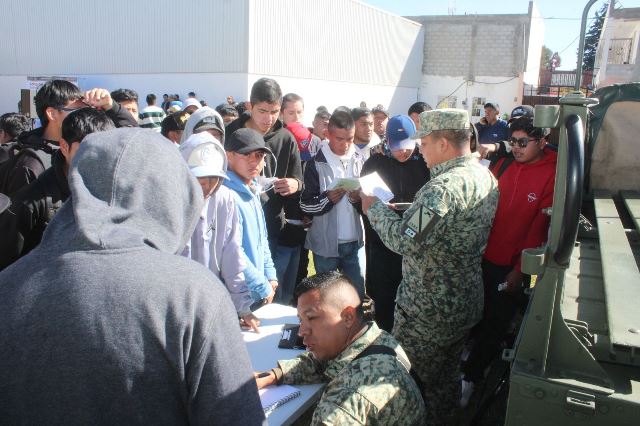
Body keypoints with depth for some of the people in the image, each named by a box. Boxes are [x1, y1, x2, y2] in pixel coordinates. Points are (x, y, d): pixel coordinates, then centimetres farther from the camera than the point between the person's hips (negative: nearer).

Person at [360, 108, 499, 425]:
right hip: (465, 304, 9)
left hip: (428, 311, -9)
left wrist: (373, 207, -17)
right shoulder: (486, 176, 4)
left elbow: (404, 241, -31)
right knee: (448, 378, 25)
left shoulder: (445, 186, -27)